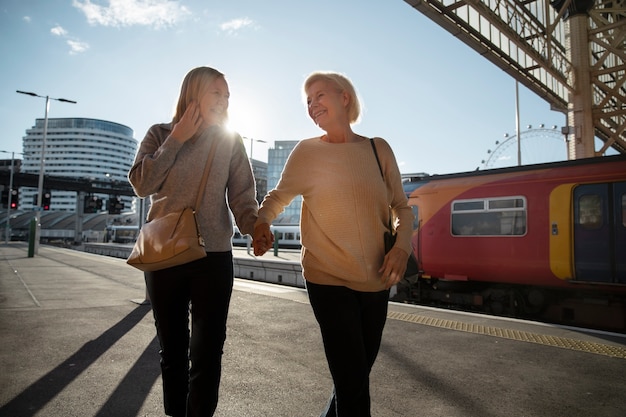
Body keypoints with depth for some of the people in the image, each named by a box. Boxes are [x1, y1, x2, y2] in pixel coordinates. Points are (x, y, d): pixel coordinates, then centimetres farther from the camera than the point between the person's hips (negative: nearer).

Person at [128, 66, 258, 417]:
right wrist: (178, 138, -10)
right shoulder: (160, 135, 5)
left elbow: (242, 195, -3)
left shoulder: (230, 140, 3)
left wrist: (254, 225, -24)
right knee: (172, 350, 15)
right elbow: (142, 184, -8)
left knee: (207, 353, 2)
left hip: (214, 257, -1)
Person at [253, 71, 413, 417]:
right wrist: (262, 223, -18)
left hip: (376, 281, 4)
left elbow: (401, 207, 7)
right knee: (353, 385, -4)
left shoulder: (379, 149, 3)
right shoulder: (306, 151, -3)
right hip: (329, 280, -3)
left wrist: (402, 247, -10)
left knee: (357, 373, 20)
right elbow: (278, 196, 3)